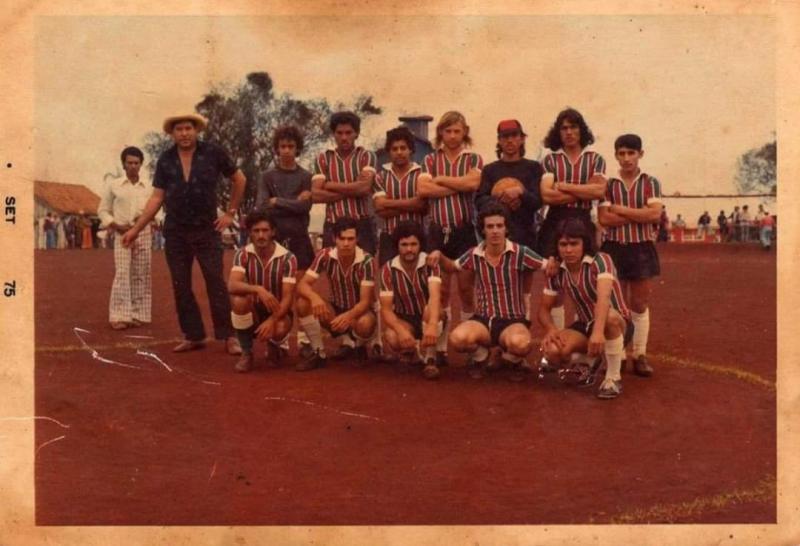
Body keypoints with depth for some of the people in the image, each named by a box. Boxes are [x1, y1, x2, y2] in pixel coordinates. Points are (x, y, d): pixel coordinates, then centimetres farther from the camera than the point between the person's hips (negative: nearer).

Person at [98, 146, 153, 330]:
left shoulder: (147, 188, 9)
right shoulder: (113, 185, 4)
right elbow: (103, 210, 7)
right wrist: (116, 226, -9)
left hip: (143, 234, 2)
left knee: (141, 275, 3)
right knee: (122, 274, -9)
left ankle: (137, 314, 10)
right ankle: (119, 316, -6)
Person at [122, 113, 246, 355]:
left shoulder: (213, 153, -4)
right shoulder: (165, 160, 3)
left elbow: (239, 179, 7)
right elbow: (156, 198, 4)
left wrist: (230, 212, 4)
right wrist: (135, 229, 0)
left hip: (207, 230, -3)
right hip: (175, 232, 3)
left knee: (216, 283, -6)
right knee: (181, 286, 5)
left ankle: (228, 336, -1)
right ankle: (193, 336, 15)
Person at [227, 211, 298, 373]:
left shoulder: (288, 258, -16)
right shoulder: (242, 255, -10)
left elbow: (287, 298, -21)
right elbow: (232, 286, -27)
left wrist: (271, 320, -37)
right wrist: (258, 289, -44)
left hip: (277, 312, -1)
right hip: (253, 311, 1)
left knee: (280, 329, -36)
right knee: (238, 299, -32)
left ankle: (273, 348, 6)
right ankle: (246, 353, -11)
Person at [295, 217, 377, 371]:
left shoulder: (366, 261, -24)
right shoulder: (325, 255, -16)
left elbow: (365, 301, -27)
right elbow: (302, 285, -20)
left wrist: (348, 316, -48)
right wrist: (314, 297, -44)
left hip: (359, 311, -3)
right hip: (336, 309, 3)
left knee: (365, 324, -39)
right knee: (303, 302, -24)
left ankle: (355, 345, 0)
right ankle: (319, 353, -9)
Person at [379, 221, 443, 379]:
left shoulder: (430, 264, -19)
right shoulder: (388, 269, -15)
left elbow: (435, 296, -36)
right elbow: (386, 308, -20)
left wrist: (432, 325, -56)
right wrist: (401, 330, -41)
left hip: (428, 318, -1)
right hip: (404, 320, 1)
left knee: (431, 308, -36)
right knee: (392, 337, -32)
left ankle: (430, 359, -23)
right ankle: (409, 351, 6)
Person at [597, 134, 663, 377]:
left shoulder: (651, 183, 2)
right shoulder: (608, 185, 3)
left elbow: (655, 214, -13)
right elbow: (604, 219, -10)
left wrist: (621, 209, -11)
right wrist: (639, 215, -12)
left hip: (642, 249, 0)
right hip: (614, 249, 0)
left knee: (640, 305, 5)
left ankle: (640, 355, 12)